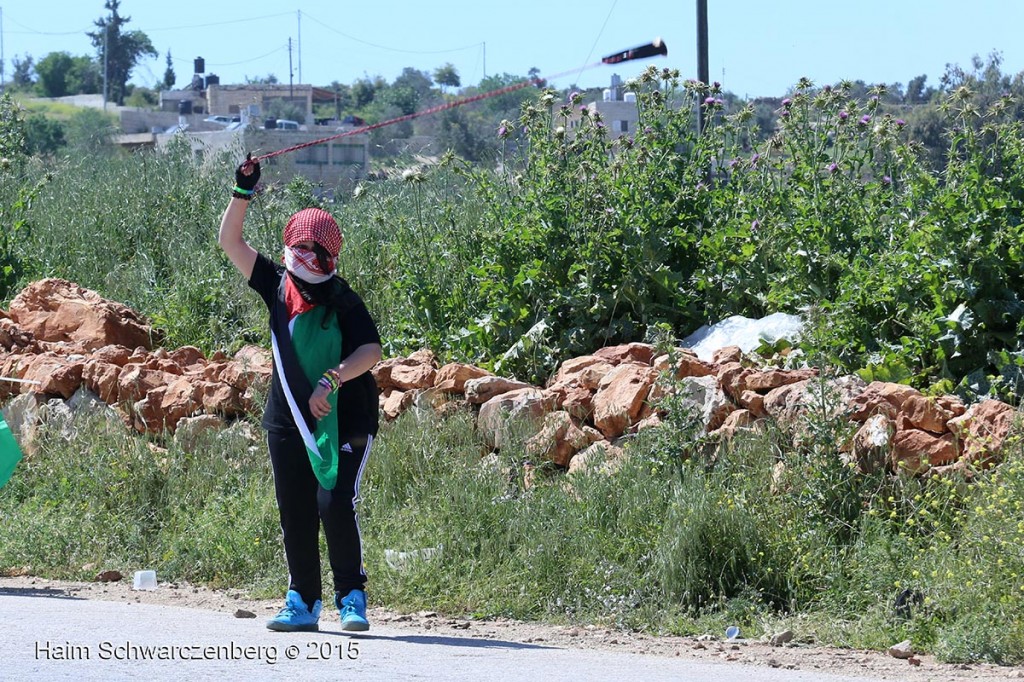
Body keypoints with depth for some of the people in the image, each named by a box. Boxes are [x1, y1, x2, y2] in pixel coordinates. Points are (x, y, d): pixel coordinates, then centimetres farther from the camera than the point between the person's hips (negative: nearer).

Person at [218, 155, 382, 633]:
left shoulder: (343, 301, -9)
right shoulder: (277, 287, 4)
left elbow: (371, 351, -20)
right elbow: (230, 242, 5)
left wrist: (332, 379, -33)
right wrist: (243, 192, -6)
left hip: (344, 420, -5)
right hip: (288, 422, 5)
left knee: (335, 505, -14)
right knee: (295, 515, 7)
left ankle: (352, 596, -2)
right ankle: (302, 602, 16)